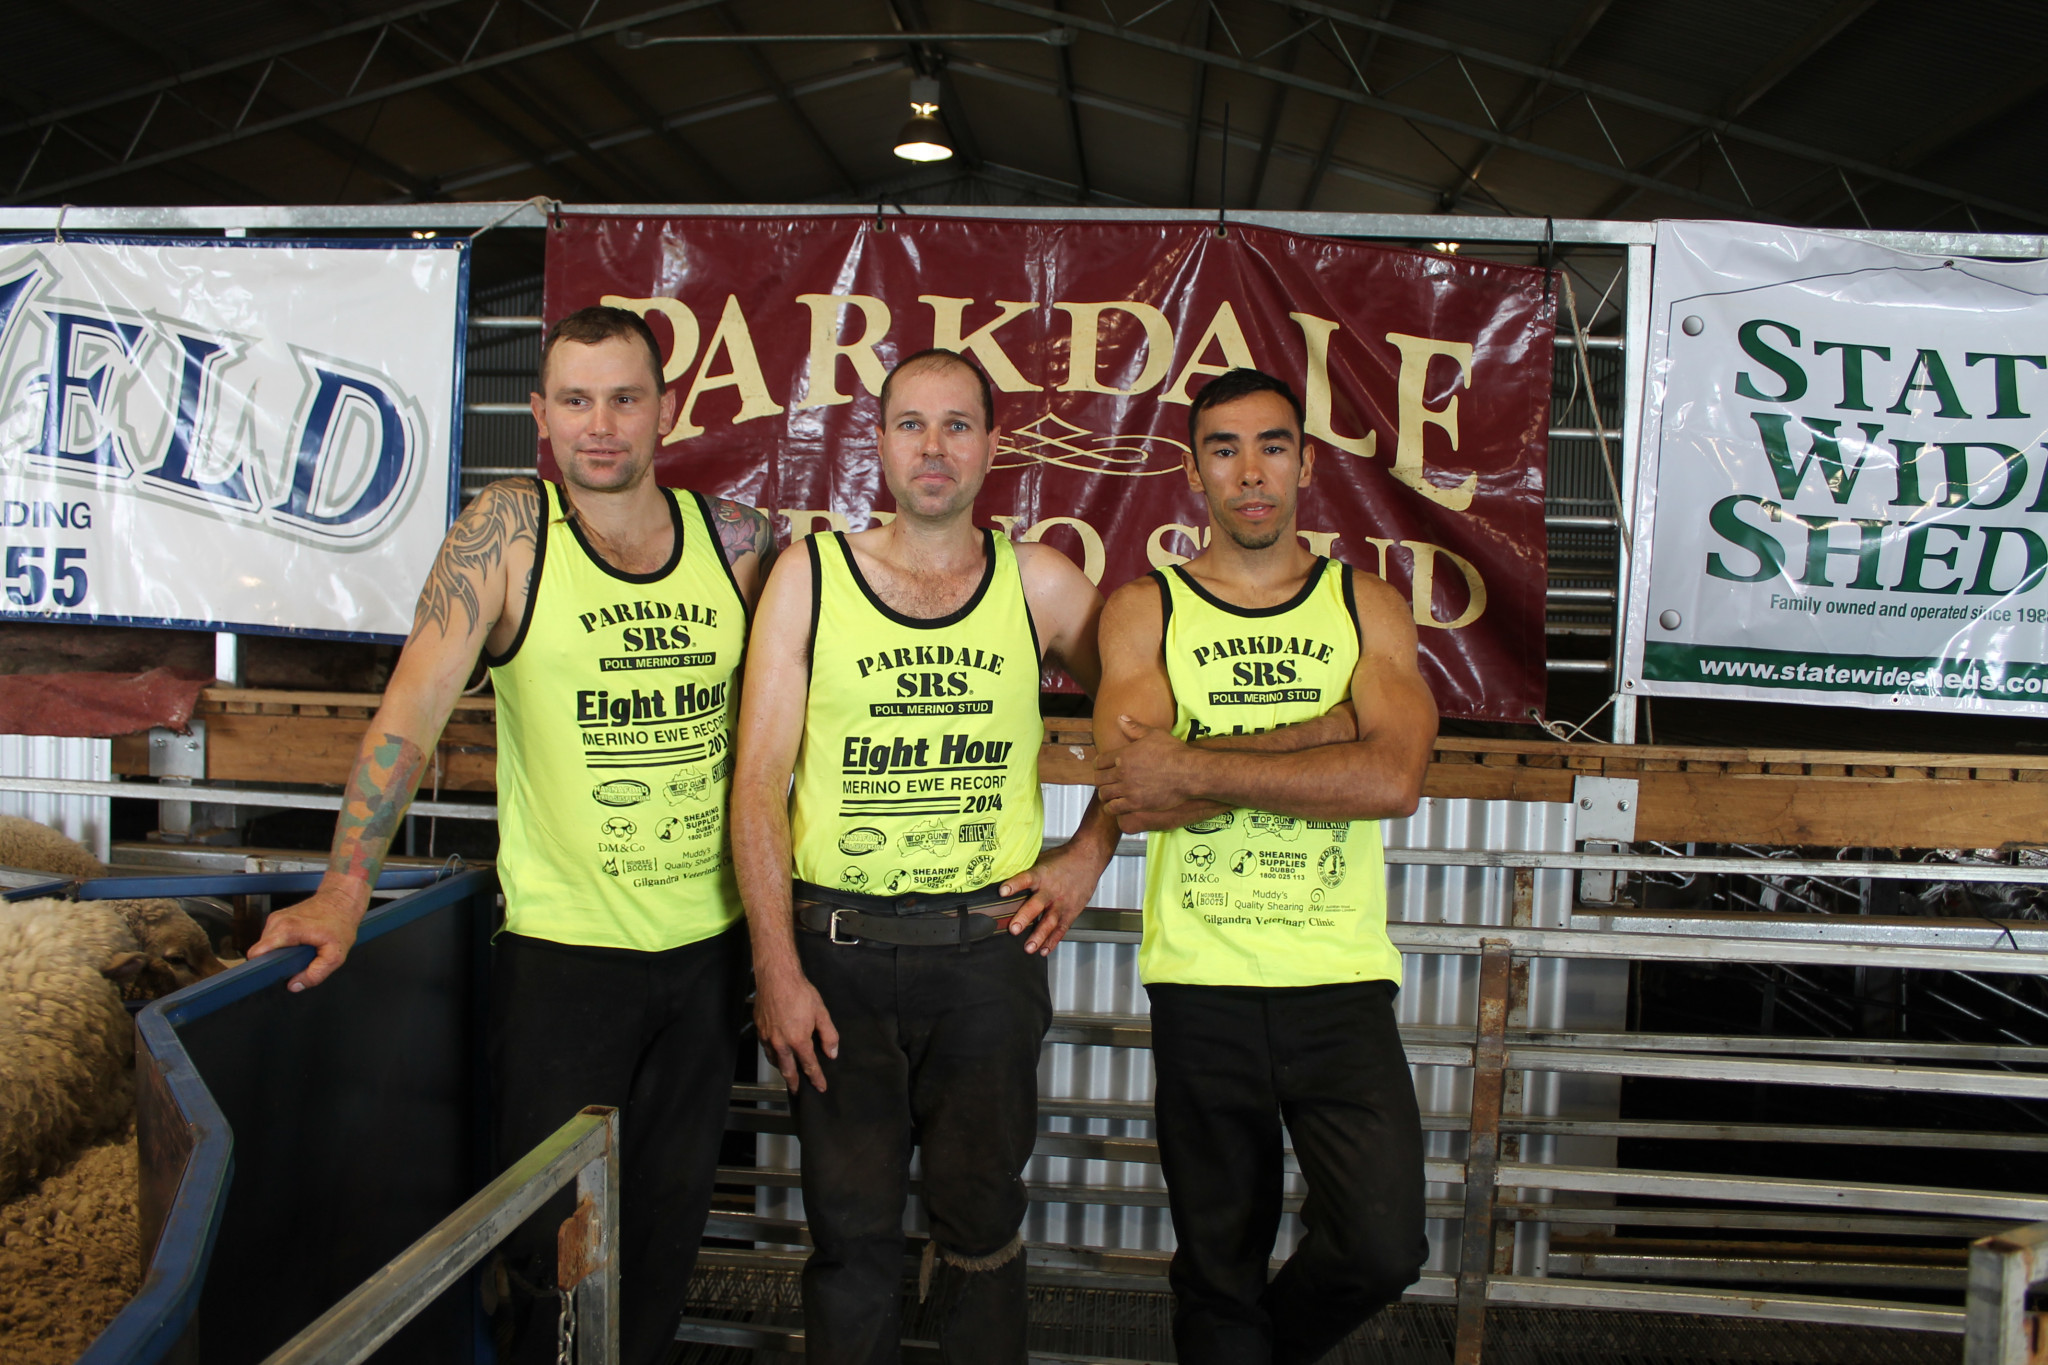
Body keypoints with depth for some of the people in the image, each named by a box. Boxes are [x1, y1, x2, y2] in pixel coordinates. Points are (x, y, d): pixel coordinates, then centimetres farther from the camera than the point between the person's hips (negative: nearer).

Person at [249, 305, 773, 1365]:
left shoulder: (734, 539, 1)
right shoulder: (508, 529, -7)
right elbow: (415, 705, -11)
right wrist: (345, 885, -18)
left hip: (711, 946, 3)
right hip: (560, 950, -3)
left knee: (667, 1228, 15)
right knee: (558, 1246, 3)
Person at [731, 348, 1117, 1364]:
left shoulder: (1040, 584, 3)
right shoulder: (809, 576, 0)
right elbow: (760, 782, -4)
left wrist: (1089, 853, 6)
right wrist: (777, 967, -9)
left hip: (988, 944, 1)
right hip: (837, 946, 0)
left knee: (980, 1221, 9)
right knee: (852, 1227, 7)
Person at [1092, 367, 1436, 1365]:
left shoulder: (1369, 607, 6)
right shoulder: (1144, 610, 3)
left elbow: (1392, 780, -12)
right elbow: (1133, 794, -13)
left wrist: (1198, 769, -16)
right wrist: (1326, 731, -15)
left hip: (1342, 982, 1)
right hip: (1201, 984, 0)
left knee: (1383, 1250, -6)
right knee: (1218, 1267, 9)